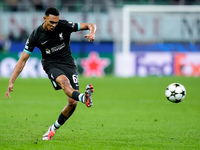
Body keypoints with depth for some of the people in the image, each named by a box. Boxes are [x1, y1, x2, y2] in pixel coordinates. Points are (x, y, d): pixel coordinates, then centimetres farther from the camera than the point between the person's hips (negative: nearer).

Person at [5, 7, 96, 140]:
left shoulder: (65, 26, -9)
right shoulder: (36, 36, -9)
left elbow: (90, 25, -3)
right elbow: (22, 60, -5)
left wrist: (92, 33, -29)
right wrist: (11, 82, -10)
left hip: (68, 64, 2)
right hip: (51, 65, -2)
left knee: (73, 102, -11)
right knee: (64, 81, -37)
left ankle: (54, 128, 12)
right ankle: (84, 98, -68)